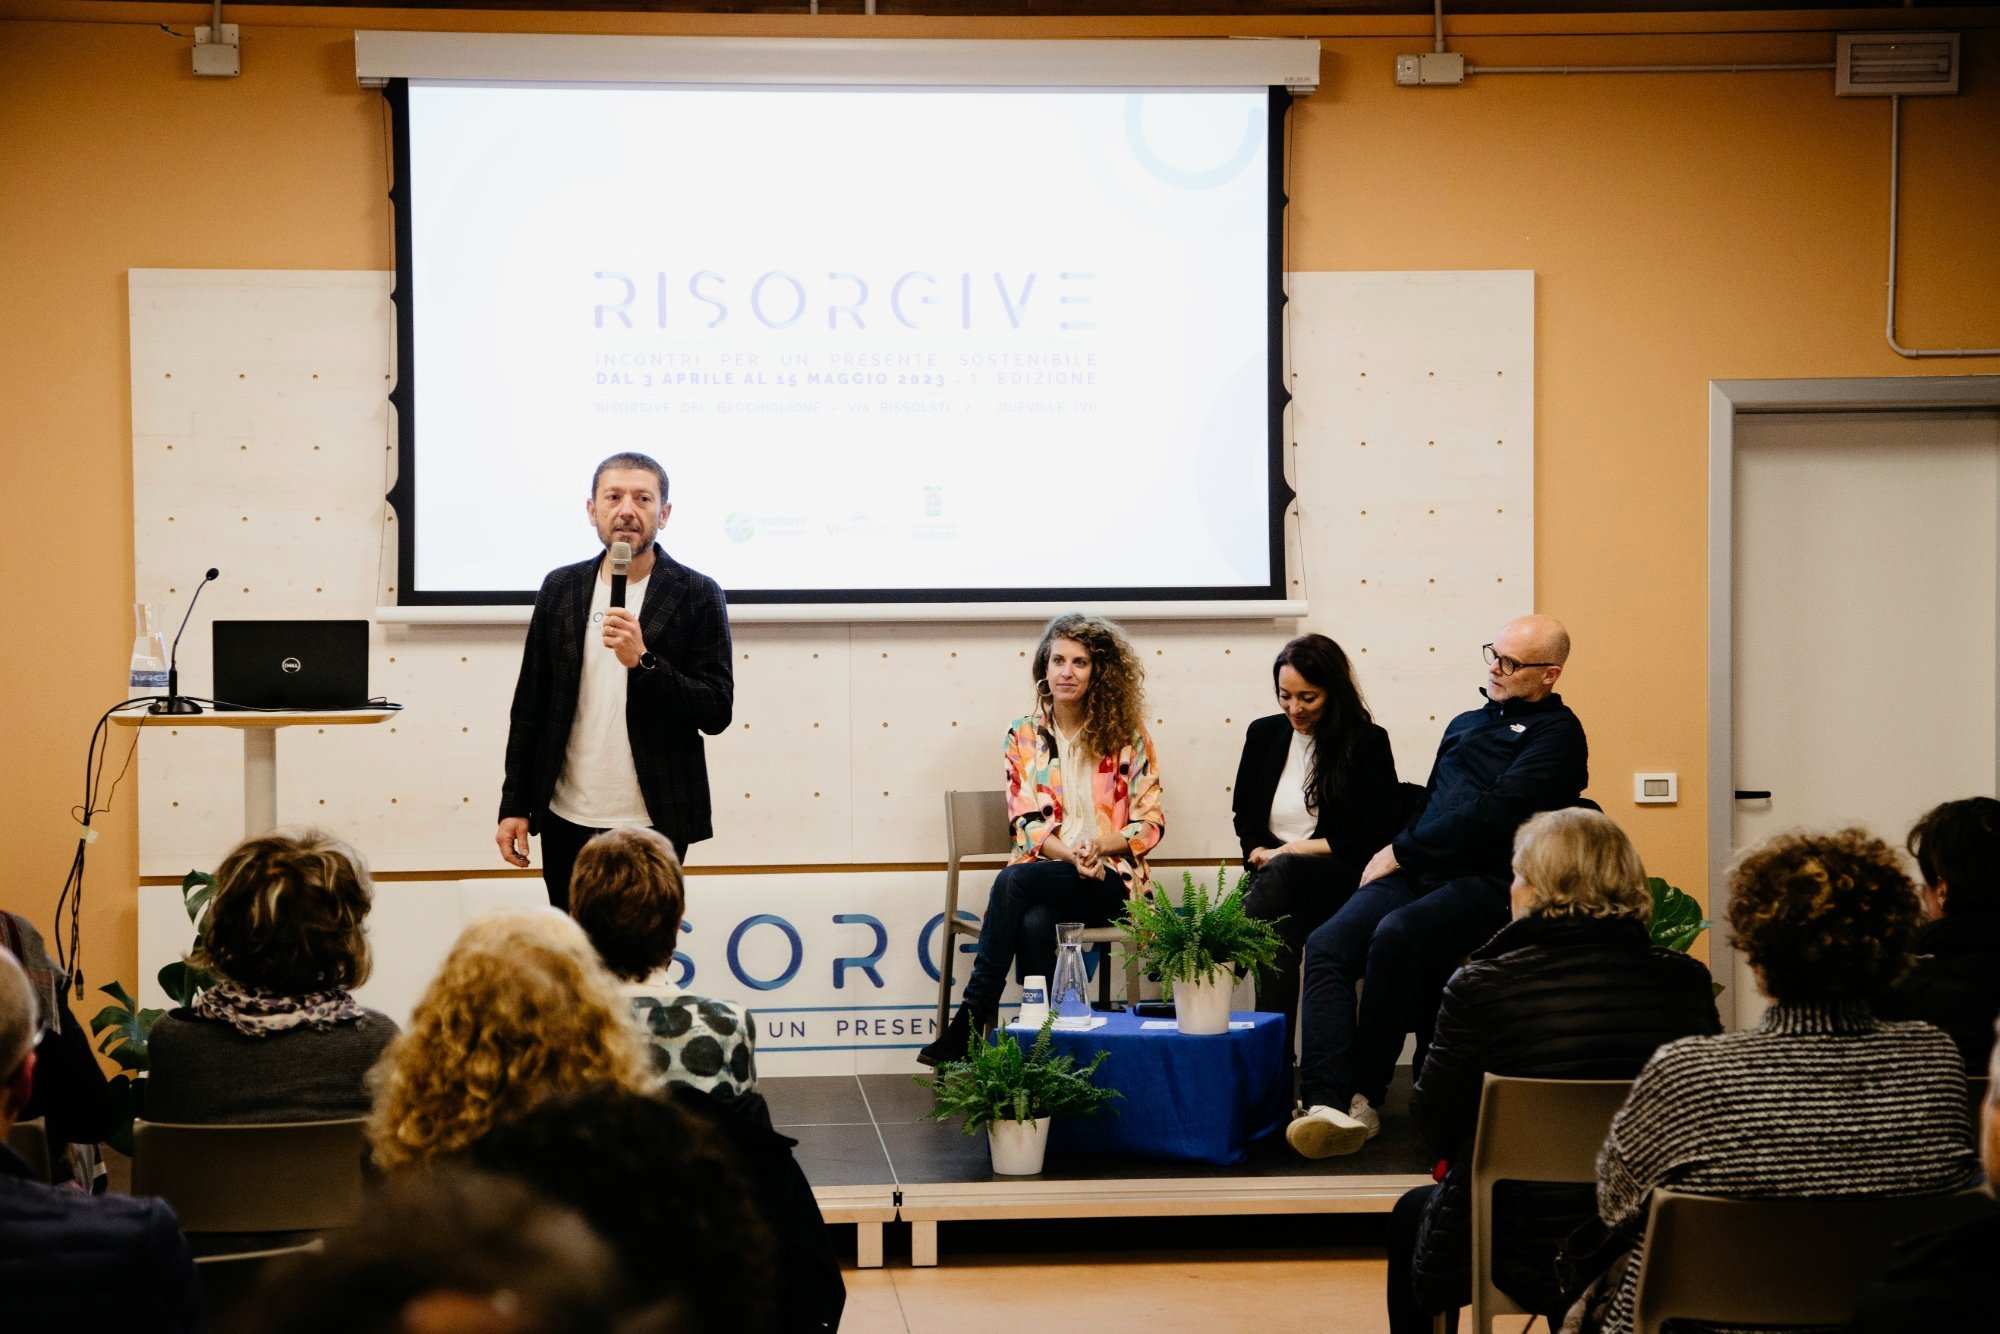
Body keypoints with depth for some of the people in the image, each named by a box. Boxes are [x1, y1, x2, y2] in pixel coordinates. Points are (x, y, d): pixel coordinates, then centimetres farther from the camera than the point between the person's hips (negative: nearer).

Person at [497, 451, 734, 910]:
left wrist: (643, 662, -19)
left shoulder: (697, 596, -2)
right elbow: (529, 706, 11)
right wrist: (514, 806, 7)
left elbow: (717, 712, -6)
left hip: (653, 825, -3)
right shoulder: (561, 588, 8)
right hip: (567, 821, 3)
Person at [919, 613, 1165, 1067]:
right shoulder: (1024, 736, 11)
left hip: (1111, 880, -2)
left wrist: (1098, 846, -16)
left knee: (1014, 880, -31)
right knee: (1033, 924, -35)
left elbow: (1150, 822, 2)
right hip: (1045, 869, 2)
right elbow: (1026, 823, 4)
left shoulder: (1127, 734, 5)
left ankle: (972, 1020, -30)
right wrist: (1070, 855, -16)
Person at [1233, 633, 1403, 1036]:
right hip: (1280, 884, 3)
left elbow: (1376, 837, -4)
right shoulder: (1264, 734, 13)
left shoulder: (1368, 743, 0)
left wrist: (1298, 850, -9)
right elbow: (1245, 818, 21)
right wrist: (1260, 851, -2)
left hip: (1339, 879, -3)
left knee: (1283, 871, -38)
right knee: (1282, 929, -35)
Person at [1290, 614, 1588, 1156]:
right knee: (1326, 945, -22)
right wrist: (1396, 855, 7)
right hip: (1419, 871, 7)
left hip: (1491, 881, -7)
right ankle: (1326, 1105, -37)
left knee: (1396, 935, -36)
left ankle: (1365, 1097, -22)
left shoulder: (1556, 732, 3)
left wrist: (1402, 851, -4)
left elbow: (1493, 813, -9)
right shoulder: (1466, 724, 28)